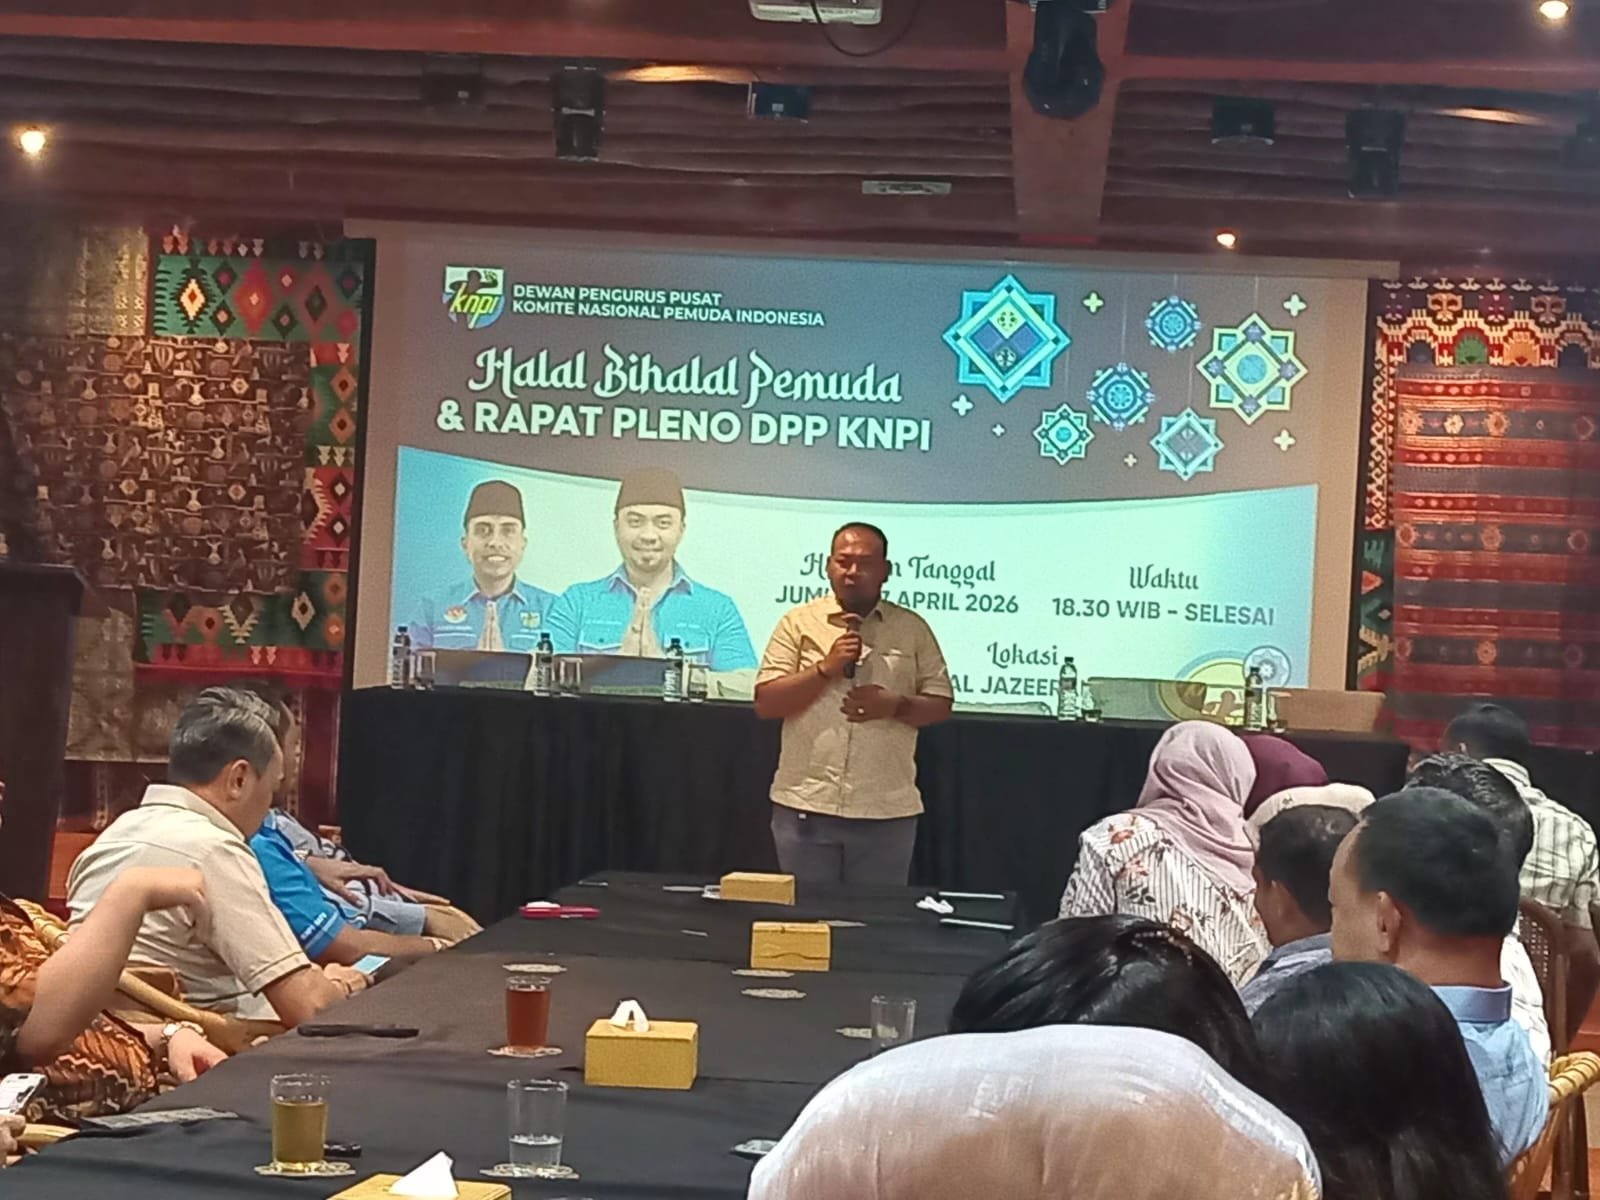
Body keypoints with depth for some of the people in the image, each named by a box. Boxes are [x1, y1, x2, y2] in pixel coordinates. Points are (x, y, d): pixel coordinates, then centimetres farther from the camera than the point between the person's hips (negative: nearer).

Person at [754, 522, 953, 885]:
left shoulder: (912, 629, 6)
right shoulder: (798, 623, 4)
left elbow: (940, 705, 7)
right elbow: (765, 703, -2)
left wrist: (896, 706, -13)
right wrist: (825, 667, -12)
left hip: (886, 813, 0)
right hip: (804, 806, 0)